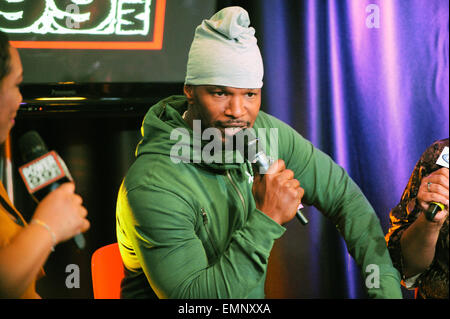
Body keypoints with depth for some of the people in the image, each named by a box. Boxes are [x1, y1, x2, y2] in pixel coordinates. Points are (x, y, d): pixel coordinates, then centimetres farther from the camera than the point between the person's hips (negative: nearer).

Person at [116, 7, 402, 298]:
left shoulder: (266, 134, -5)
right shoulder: (154, 185, -23)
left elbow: (344, 196, 3)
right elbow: (190, 297, -25)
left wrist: (386, 286, -6)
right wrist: (267, 219, -27)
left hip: (253, 297, 5)